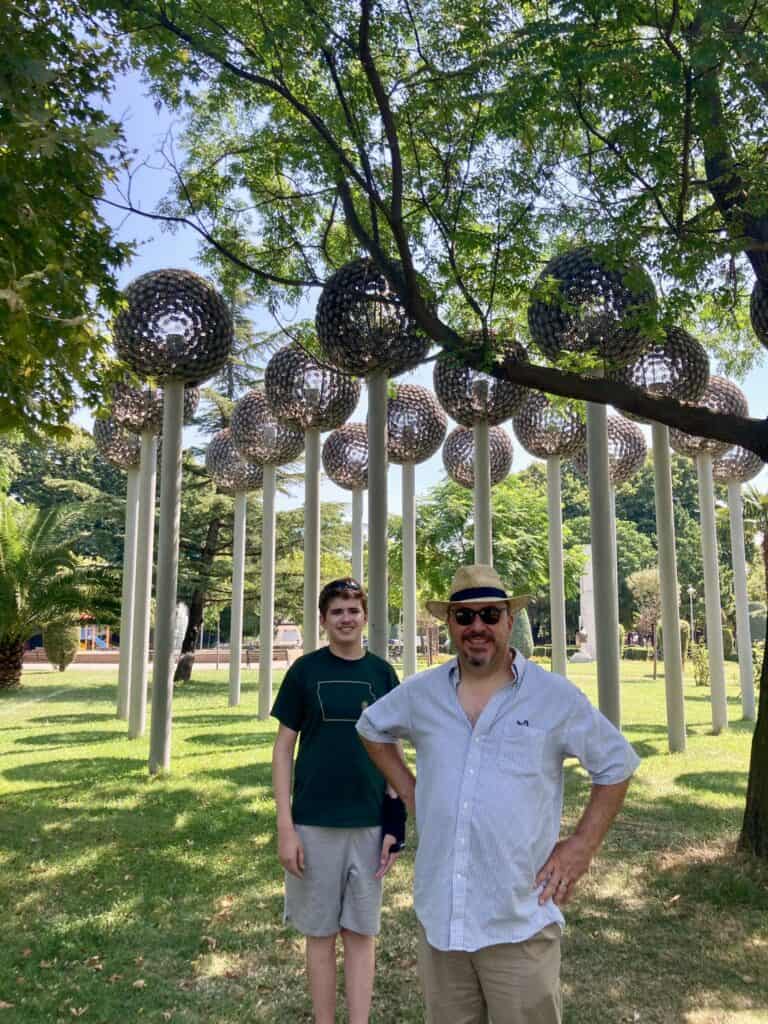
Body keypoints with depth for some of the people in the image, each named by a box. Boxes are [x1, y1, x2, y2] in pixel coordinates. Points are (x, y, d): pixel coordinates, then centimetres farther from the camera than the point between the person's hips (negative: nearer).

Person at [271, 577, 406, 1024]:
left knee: (361, 932, 10)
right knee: (321, 933, 10)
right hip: (314, 823, -1)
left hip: (369, 824, 2)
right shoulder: (305, 670, -4)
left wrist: (395, 822, 1)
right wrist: (285, 826, -8)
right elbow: (283, 749, -2)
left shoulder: (382, 673, 2)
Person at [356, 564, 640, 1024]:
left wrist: (582, 846, -3)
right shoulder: (421, 693, 2)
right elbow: (372, 728, 20)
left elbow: (617, 765, 4)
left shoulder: (556, 697, -6)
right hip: (438, 915, 3)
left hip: (520, 921, -3)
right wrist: (408, 790, 9)